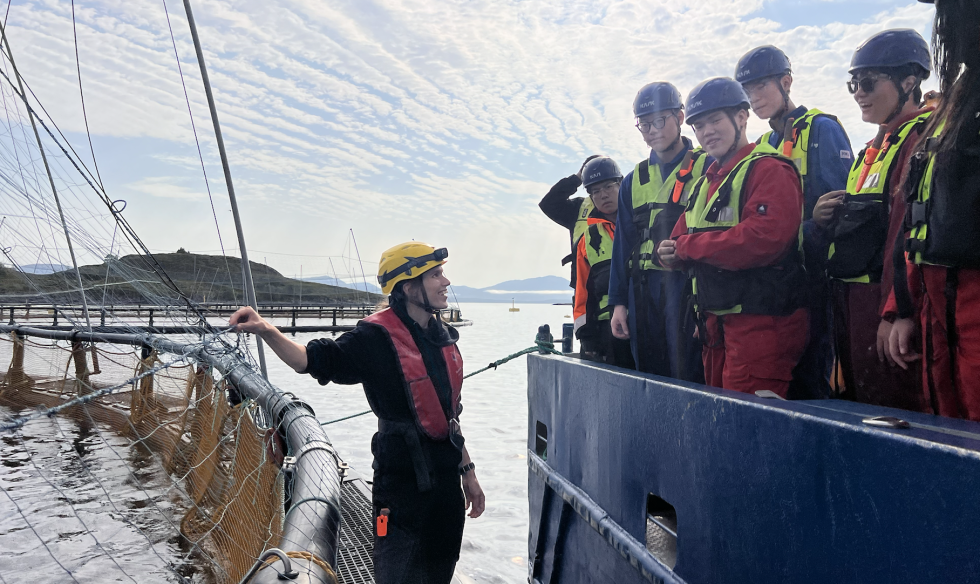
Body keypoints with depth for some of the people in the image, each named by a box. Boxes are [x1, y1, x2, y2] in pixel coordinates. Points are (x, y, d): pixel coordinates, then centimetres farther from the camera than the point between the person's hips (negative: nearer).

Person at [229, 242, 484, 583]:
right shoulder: (378, 338, -15)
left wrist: (468, 471, 16)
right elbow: (314, 361, -19)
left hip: (446, 477, 8)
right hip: (402, 479, -7)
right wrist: (267, 331, -37)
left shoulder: (442, 335, 7)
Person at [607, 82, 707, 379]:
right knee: (648, 377, 10)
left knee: (688, 378, -6)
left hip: (687, 287, -5)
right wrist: (618, 302, 10)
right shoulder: (634, 180, 15)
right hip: (643, 291, 5)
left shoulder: (707, 168, 1)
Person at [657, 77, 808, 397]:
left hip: (761, 320, -9)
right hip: (718, 321, 9)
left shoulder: (769, 170, -10)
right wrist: (670, 252, -8)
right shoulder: (706, 182, 19)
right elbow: (679, 239, 19)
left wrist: (688, 246, -13)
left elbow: (764, 238, -25)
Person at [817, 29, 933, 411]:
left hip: (883, 301, -9)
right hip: (851, 301, 9)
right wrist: (823, 218, 4)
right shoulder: (875, 147, 19)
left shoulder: (921, 138, -11)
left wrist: (894, 312, -25)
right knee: (858, 408, 16)